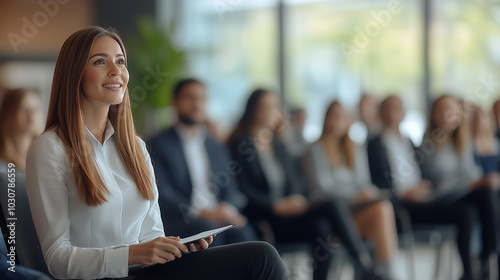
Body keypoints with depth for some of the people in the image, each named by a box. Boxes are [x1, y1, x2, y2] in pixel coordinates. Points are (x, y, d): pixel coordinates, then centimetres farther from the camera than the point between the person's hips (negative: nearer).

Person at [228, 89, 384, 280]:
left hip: (288, 213, 6)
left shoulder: (278, 146, 21)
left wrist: (297, 202, -4)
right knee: (333, 207, -25)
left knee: (320, 227, -29)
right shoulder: (241, 145, -1)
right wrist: (278, 206, -19)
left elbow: (296, 185, 19)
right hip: (261, 220, -6)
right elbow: (243, 190, -10)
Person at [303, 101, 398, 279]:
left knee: (383, 207, -30)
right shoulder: (315, 151, 4)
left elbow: (364, 183, 19)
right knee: (381, 209, -31)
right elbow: (320, 189, -6)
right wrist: (353, 197, -16)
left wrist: (369, 192, -6)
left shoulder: (357, 151, 23)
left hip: (359, 206, 5)